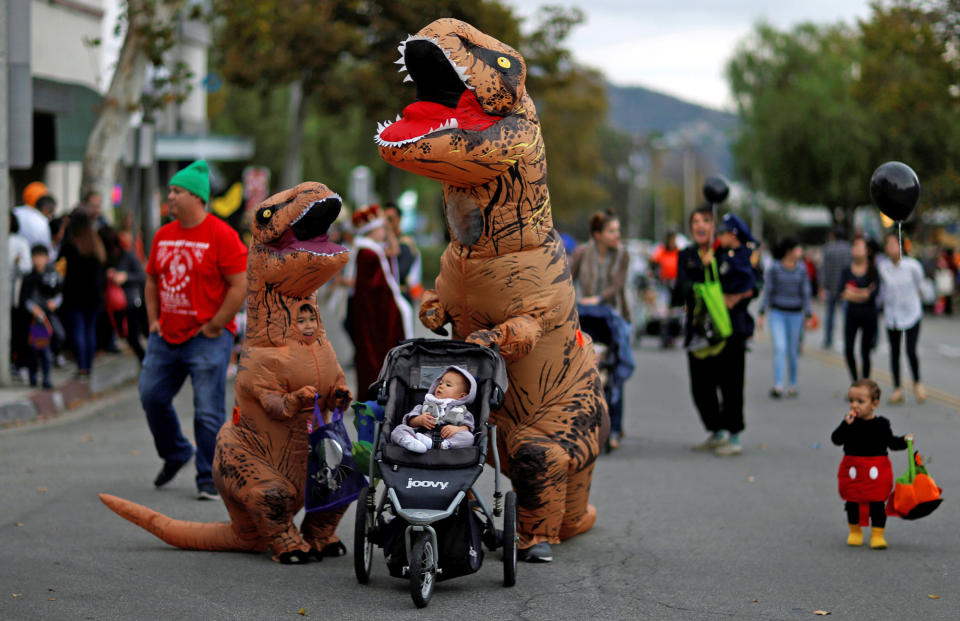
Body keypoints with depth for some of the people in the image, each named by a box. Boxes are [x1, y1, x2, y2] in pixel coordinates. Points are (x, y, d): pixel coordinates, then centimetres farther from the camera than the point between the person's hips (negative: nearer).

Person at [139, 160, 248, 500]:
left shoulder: (221, 235, -11)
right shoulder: (163, 235, 9)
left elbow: (240, 286, -13)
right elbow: (152, 280, 20)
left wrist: (214, 326, -12)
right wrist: (154, 320, 9)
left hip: (207, 338, -7)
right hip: (166, 337, 7)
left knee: (208, 413, -5)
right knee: (152, 397, 10)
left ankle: (208, 478, 5)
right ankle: (175, 454, 33)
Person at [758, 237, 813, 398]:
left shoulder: (802, 269, 3)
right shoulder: (774, 268, -4)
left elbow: (805, 293, 6)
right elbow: (767, 291, 0)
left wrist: (808, 316, 2)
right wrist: (762, 314, -3)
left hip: (795, 314, 2)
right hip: (777, 313, -2)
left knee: (792, 351, 8)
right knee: (779, 348, -15)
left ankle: (792, 385, 23)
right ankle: (778, 386, -20)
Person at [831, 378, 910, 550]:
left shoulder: (881, 424, -2)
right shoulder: (850, 422, -4)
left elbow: (891, 442, 10)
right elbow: (836, 439, -14)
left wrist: (904, 440, -8)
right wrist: (846, 424, -26)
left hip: (876, 470, -1)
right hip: (853, 467, 1)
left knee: (877, 503, 2)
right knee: (852, 503, 11)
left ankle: (877, 534, 12)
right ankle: (855, 532, 28)